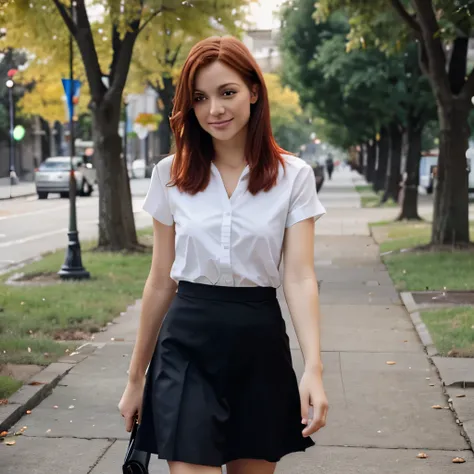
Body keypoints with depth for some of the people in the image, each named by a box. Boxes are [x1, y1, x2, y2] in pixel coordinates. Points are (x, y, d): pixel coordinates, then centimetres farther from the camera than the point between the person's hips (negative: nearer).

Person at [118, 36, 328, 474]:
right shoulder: (172, 175, 2)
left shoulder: (293, 176, -2)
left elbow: (299, 277, -9)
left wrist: (313, 368, -23)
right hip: (187, 345, 0)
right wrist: (137, 377, 10)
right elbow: (161, 281, 7)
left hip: (259, 346, 0)